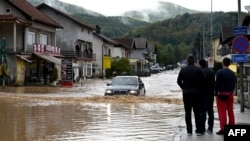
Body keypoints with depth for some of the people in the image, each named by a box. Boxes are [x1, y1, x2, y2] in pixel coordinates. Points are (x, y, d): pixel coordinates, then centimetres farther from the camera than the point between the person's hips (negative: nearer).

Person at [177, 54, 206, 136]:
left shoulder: (183, 70, -2)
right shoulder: (198, 70, -7)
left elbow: (179, 81, 0)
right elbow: (203, 81, -6)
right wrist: (200, 89, 9)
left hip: (186, 93, 1)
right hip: (196, 93, -1)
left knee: (188, 113, 7)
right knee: (197, 112, 4)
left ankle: (189, 131, 7)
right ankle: (199, 130, 3)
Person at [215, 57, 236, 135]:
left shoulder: (219, 72, -10)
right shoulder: (232, 73, 7)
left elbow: (217, 84, -12)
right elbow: (234, 84, 8)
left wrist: (216, 94, -6)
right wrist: (231, 92, 13)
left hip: (221, 94, -5)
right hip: (230, 94, 5)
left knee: (222, 112, -3)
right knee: (230, 111, 11)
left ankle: (223, 129, -4)